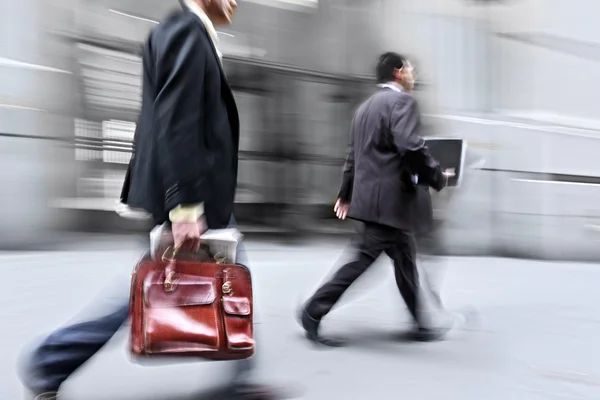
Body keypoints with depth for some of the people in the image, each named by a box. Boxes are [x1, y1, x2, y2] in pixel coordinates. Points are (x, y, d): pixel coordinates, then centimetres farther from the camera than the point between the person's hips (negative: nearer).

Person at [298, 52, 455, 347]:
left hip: (370, 195, 10)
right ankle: (314, 312, -2)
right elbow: (411, 146, -23)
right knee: (364, 257, -6)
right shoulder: (402, 101, -9)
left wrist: (346, 193, 26)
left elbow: (353, 154, 21)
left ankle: (420, 324, 23)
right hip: (391, 198, -10)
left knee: (405, 259, 15)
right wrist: (438, 177, -10)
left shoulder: (365, 106, 18)